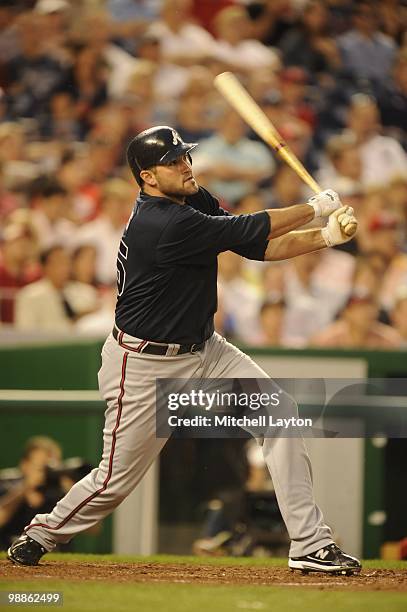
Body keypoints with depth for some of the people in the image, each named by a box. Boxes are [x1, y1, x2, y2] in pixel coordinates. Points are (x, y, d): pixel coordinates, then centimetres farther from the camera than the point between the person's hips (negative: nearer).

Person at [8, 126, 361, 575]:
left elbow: (261, 247, 1)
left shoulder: (195, 202, 1)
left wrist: (326, 237, -13)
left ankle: (310, 545, -6)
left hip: (202, 351, 9)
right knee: (116, 479, -1)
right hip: (143, 365, -8)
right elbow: (254, 229, -24)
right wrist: (315, 207, -11)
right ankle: (43, 533, 27)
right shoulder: (163, 225, -27)